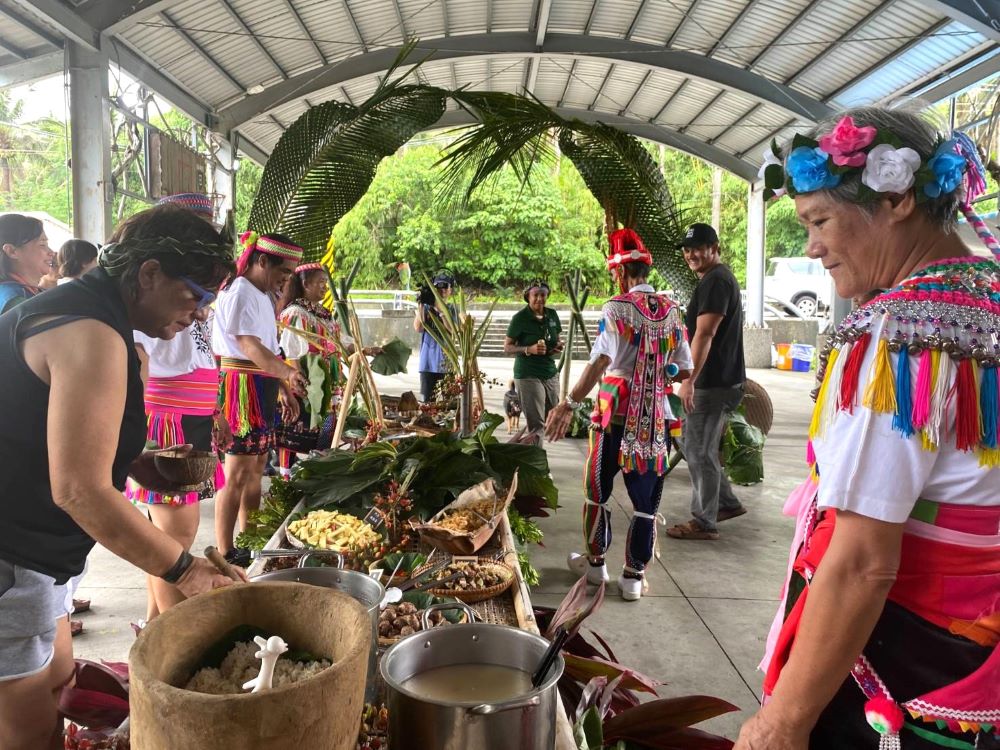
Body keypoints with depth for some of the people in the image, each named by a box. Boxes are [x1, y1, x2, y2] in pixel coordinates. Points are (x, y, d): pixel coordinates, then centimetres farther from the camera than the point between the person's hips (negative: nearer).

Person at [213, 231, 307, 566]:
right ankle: (225, 553, 2)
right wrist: (288, 372, -41)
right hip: (241, 387, -10)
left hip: (262, 390, 10)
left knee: (256, 468, 15)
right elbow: (250, 346, -26)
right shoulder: (239, 293, -12)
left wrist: (284, 390, 21)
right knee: (238, 472, -6)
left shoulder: (263, 297, 19)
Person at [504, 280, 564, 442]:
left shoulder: (552, 315, 7)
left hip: (551, 373, 7)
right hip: (528, 375, -7)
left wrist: (559, 345, -2)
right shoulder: (520, 318, -10)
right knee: (537, 425, -8)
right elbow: (507, 347, -7)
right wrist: (529, 349, -23)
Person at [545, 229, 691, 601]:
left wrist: (568, 405, -24)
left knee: (598, 489, 15)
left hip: (616, 413, -4)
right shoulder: (672, 310, 4)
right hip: (656, 417, 4)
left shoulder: (617, 308, -10)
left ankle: (595, 561, 28)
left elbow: (599, 363, -23)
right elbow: (684, 371, 7)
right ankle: (634, 576, 16)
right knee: (646, 500, 10)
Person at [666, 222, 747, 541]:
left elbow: (704, 334, -24)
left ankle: (704, 523, 7)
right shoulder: (717, 279, 19)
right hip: (716, 380, 11)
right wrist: (692, 379, 26)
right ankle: (728, 503, 28)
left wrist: (689, 380, -27)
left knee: (699, 451, -3)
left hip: (712, 382, -11)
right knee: (694, 444, 18)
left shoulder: (715, 281, -15)